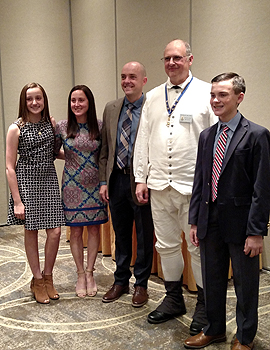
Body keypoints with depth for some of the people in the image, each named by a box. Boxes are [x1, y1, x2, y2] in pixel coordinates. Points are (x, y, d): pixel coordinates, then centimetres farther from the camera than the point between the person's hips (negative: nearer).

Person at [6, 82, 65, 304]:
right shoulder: (16, 128, -7)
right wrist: (17, 201, -12)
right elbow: (10, 168, -8)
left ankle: (48, 277, 21)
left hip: (49, 180, 3)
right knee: (31, 232, 7)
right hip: (26, 182, -3)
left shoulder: (51, 123, 5)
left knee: (55, 231, -2)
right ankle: (38, 280, 24)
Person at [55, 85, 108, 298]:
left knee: (94, 229, 8)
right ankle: (81, 275, 22)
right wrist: (68, 157, -4)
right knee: (75, 232, 6)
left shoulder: (100, 126, -2)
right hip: (72, 185, 0)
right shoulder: (62, 127, -3)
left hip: (94, 185, 1)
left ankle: (90, 273, 23)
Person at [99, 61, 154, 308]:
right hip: (117, 179, 5)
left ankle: (141, 285, 26)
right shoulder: (111, 109, 9)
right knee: (121, 234, 17)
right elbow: (105, 149, 11)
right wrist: (104, 181, 6)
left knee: (144, 236, 9)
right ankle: (121, 281, 33)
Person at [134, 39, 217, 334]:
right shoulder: (153, 97, 12)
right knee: (166, 244, 14)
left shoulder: (206, 94, -2)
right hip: (159, 185, 5)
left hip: (193, 186, -4)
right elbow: (143, 140, 14)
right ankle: (173, 299, 32)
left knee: (199, 247, 5)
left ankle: (204, 306, 24)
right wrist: (141, 179, 9)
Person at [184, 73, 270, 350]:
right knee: (212, 280, 18)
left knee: (245, 284, 11)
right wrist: (195, 221, 8)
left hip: (240, 222, -5)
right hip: (210, 222, 6)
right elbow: (199, 182, 11)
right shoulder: (206, 136, 8)